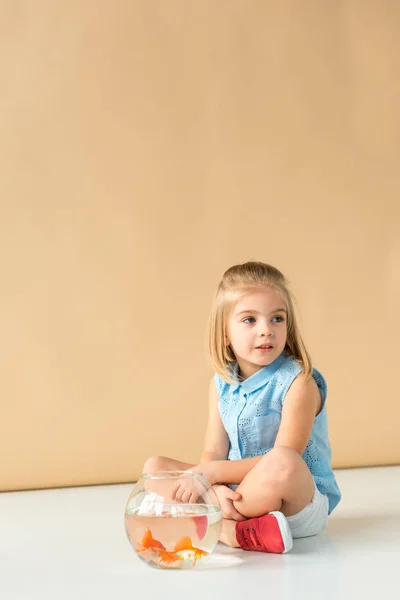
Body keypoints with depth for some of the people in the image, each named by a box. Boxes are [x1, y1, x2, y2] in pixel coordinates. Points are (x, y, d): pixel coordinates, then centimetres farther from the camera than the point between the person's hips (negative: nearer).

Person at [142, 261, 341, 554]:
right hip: (235, 494, 6)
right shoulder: (221, 384, 4)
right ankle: (230, 531, -24)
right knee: (154, 467, -4)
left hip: (299, 503, -6)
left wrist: (213, 472, -23)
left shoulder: (298, 382, -14)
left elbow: (282, 463, -21)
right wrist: (218, 489, -24)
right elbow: (213, 453, -1)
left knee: (281, 463, -38)